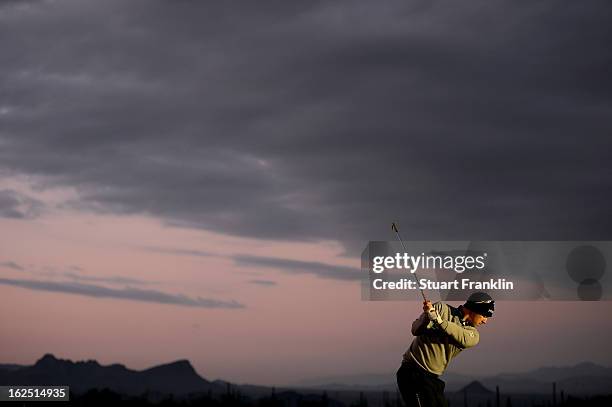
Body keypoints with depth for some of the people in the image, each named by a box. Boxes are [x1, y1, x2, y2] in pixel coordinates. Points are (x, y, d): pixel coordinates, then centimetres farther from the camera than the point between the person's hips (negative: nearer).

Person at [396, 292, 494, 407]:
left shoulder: (473, 334, 5)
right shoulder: (441, 309, -4)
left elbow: (464, 339, -18)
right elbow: (416, 330, -10)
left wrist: (438, 320, -30)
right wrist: (427, 315, -30)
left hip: (433, 378, 7)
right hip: (413, 372, -7)